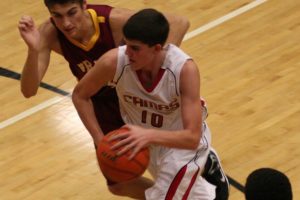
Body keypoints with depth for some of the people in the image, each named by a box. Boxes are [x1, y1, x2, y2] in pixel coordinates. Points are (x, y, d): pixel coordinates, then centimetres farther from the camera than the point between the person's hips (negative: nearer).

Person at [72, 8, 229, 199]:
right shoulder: (114, 61, -29)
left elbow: (192, 137, -37)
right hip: (142, 136, 5)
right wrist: (101, 141, -20)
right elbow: (80, 96, -10)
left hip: (183, 141, -5)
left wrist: (149, 136, -53)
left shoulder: (184, 69, -37)